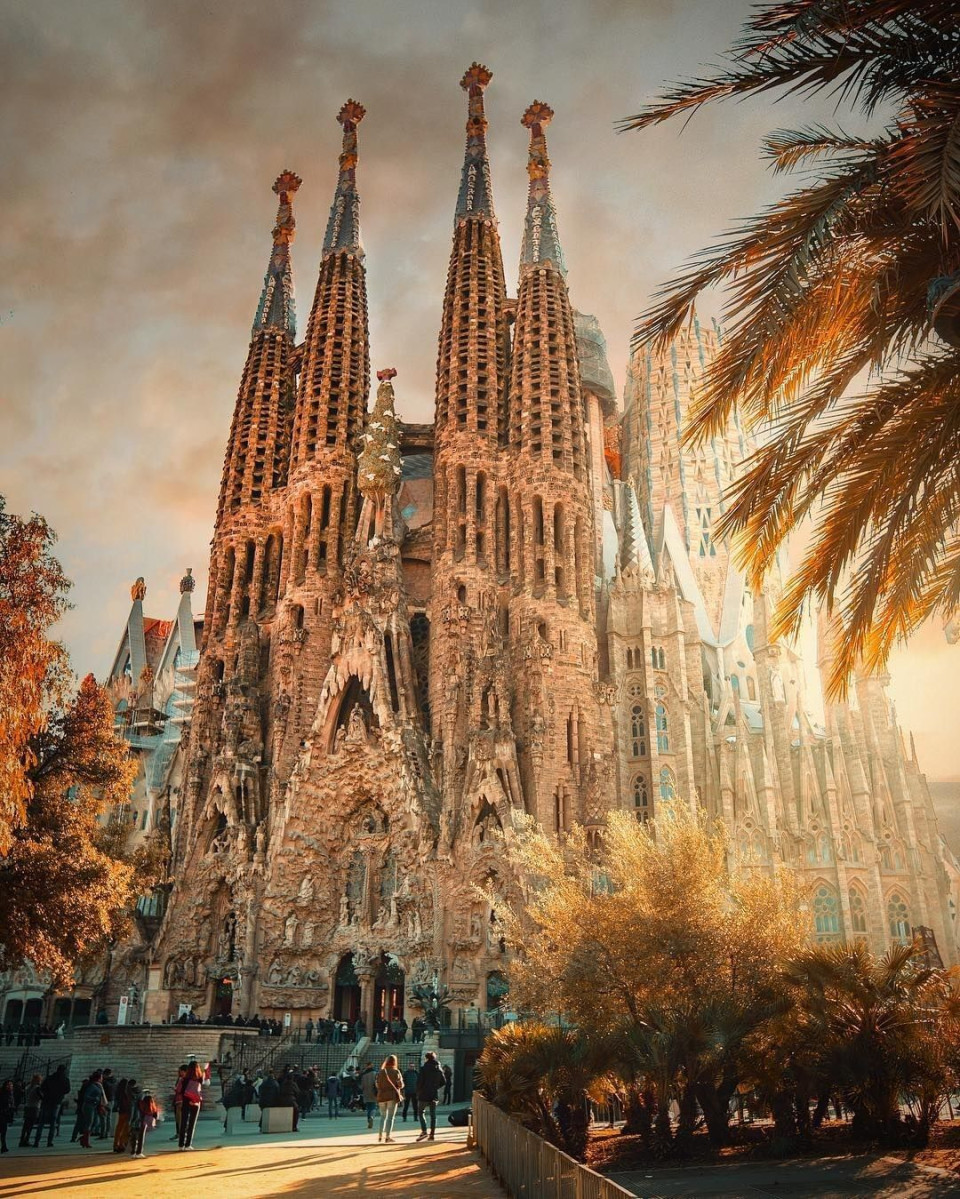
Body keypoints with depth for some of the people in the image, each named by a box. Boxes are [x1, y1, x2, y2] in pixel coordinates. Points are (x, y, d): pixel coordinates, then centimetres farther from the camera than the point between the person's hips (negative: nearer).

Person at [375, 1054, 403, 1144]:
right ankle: (388, 1137, -3)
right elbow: (401, 1085, -7)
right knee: (391, 1116, 3)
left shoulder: (381, 1072, 0)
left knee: (383, 1116, 18)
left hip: (382, 1096, 3)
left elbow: (377, 1085, 2)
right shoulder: (396, 1072, -8)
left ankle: (380, 1135, 18)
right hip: (393, 1096, -3)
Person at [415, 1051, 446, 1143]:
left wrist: (418, 1093, 2)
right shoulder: (439, 1069, 6)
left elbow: (419, 1082, -12)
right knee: (433, 1114, 10)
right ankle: (432, 1134, 9)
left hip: (424, 1095, -5)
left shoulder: (423, 1068, -10)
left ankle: (424, 1131, -9)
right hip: (434, 1095, 5)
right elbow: (444, 1082, 10)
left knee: (421, 1112, 7)